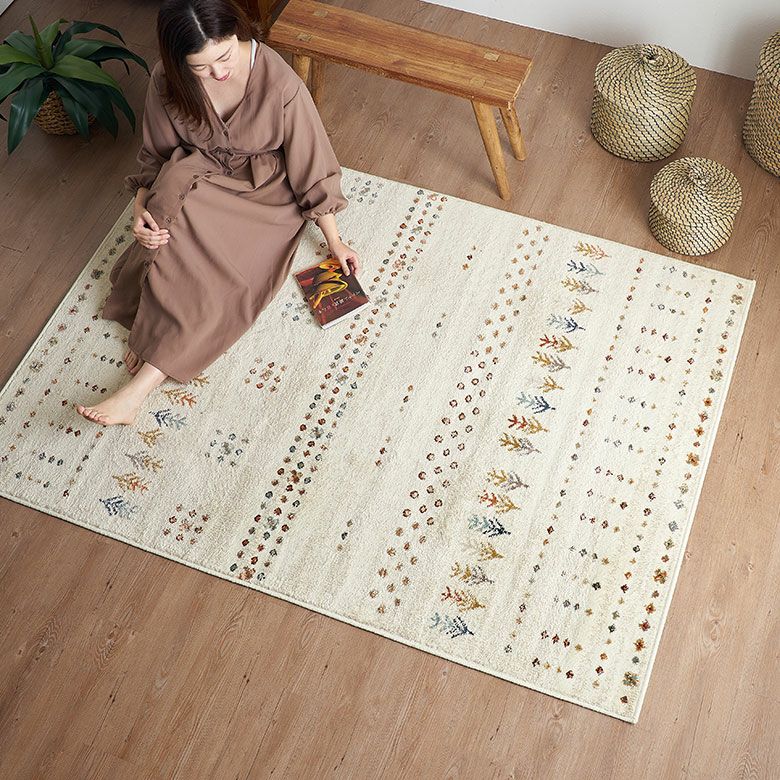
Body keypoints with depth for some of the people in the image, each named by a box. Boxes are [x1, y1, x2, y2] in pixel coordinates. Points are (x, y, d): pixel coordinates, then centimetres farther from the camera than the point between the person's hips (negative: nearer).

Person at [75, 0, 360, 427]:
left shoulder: (281, 85, -25)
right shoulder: (168, 80, -15)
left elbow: (312, 166, -13)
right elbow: (156, 156, -1)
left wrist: (334, 240, -6)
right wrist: (140, 211, -19)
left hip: (265, 197, -2)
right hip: (199, 179, 3)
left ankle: (140, 387, -27)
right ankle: (154, 336, -25)